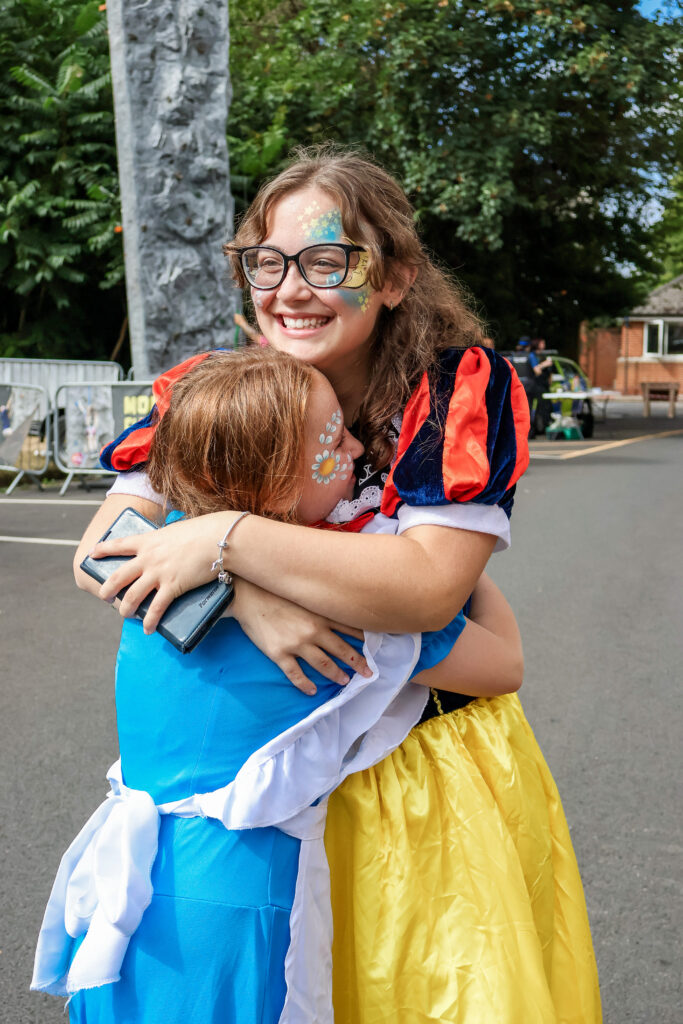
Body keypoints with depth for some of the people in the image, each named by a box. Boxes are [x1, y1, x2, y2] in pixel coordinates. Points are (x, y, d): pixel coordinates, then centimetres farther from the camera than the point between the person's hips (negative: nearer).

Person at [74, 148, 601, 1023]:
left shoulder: (459, 389, -16)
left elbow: (428, 588, -27)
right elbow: (104, 550, -13)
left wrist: (229, 540, -31)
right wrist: (243, 596, -30)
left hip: (429, 774, -3)